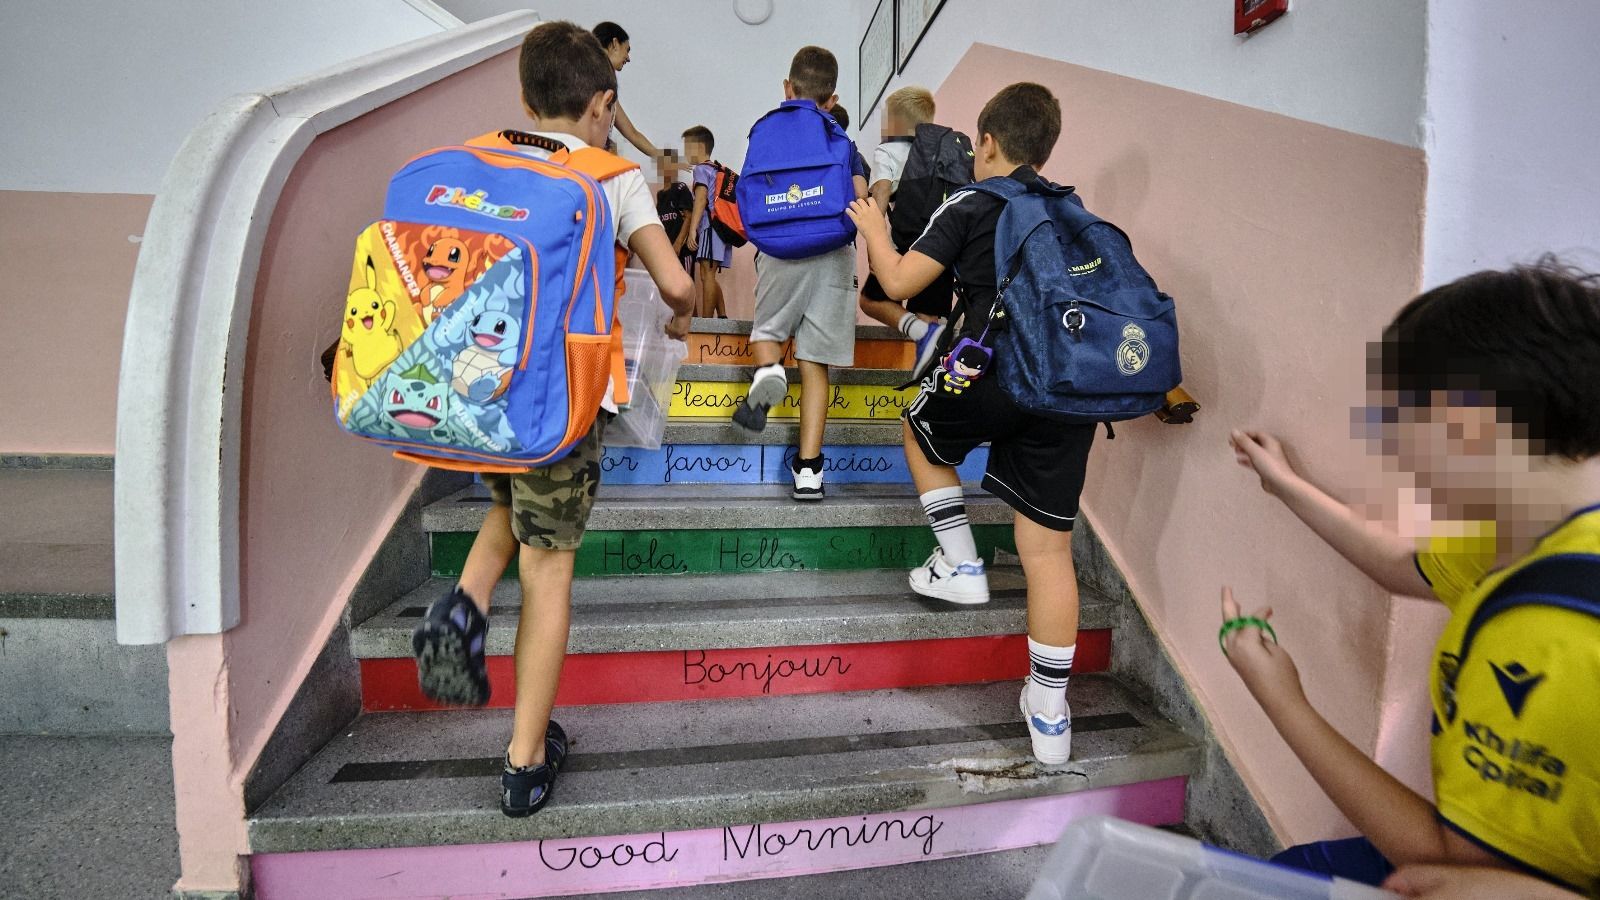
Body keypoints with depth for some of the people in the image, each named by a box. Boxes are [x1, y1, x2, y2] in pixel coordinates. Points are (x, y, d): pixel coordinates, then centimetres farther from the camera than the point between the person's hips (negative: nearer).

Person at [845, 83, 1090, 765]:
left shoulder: (971, 204, 4)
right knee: (1048, 549, 7)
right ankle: (1049, 714, 12)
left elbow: (899, 282, 0)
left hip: (996, 377, -5)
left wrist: (873, 230, 19)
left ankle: (960, 567, 25)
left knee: (921, 432, 28)